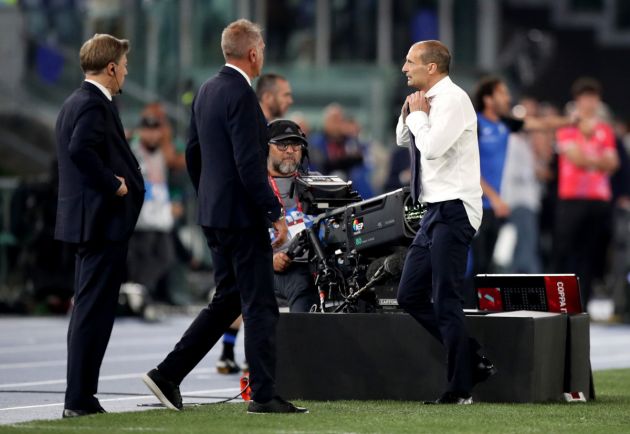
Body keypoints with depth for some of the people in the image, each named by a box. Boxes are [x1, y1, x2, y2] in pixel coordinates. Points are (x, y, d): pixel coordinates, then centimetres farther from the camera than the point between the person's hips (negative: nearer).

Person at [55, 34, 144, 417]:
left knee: (89, 310, 14)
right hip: (104, 220, -11)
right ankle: (79, 399, -7)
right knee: (94, 311, -8)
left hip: (86, 220, 11)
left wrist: (116, 180, 8)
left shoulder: (76, 102, 16)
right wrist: (114, 184, -20)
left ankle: (82, 396, 17)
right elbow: (81, 148, -31)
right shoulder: (95, 105, -16)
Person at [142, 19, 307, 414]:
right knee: (260, 306, -3)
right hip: (242, 215, -9)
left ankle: (168, 375, 13)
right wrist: (275, 213, -17)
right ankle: (264, 395, -1)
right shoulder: (241, 95, -17)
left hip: (214, 214, 9)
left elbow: (192, 152, 19)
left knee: (228, 300, 16)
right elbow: (249, 164, -22)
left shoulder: (207, 91, 12)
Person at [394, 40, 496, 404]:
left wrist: (418, 114, -9)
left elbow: (432, 146, -25)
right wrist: (409, 113, 7)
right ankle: (473, 360, 17)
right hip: (436, 210, 10)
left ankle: (461, 389, 0)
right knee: (411, 296, 11)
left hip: (453, 210, -10)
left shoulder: (453, 100, -14)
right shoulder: (428, 100, 13)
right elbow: (403, 140, 25)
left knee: (447, 301, -7)